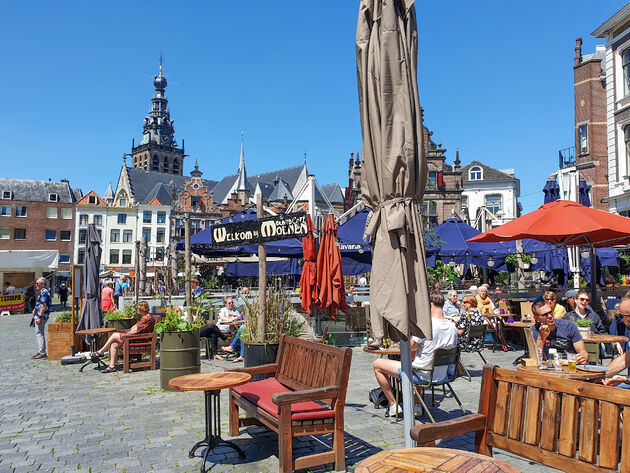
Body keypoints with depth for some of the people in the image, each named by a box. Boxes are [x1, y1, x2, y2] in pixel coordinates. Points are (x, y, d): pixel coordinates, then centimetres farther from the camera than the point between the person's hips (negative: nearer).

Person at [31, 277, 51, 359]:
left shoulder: (44, 292, -15)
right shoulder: (44, 292, 18)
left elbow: (44, 306, -22)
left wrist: (39, 317, -24)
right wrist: (35, 309, 19)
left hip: (41, 316, -11)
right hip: (39, 316, 11)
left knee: (39, 334, -9)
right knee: (41, 334, 14)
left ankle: (41, 353, -9)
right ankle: (42, 352, 20)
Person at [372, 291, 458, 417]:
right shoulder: (453, 327, -1)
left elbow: (408, 349, -14)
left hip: (422, 376, -7)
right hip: (441, 376, 8)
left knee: (377, 364, 5)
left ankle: (393, 405, 12)